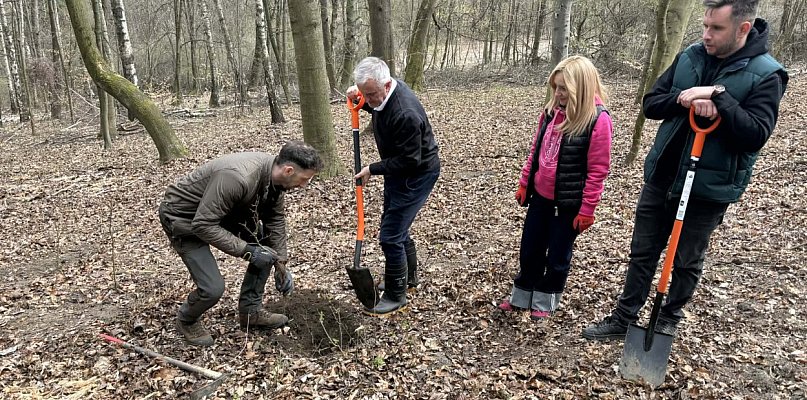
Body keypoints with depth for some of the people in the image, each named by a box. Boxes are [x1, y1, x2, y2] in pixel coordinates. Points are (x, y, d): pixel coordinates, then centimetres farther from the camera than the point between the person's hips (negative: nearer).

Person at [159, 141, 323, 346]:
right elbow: (203, 225, -33)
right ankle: (187, 320, 17)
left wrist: (281, 263, -1)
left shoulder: (274, 175, -13)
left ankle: (250, 311, 16)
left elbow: (275, 219, 1)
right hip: (184, 218, -8)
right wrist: (246, 250, -31)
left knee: (266, 246, 1)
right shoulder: (237, 177, -39)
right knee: (213, 288, -16)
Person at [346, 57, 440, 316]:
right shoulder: (383, 93, -5)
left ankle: (395, 296, 9)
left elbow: (409, 160, -29)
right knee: (396, 226, 21)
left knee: (390, 234, -8)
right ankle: (408, 277, 40)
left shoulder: (405, 114, -34)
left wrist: (373, 170, -19)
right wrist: (359, 98, -1)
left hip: (418, 174, -10)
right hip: (398, 169, 10)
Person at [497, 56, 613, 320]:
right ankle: (521, 297, 35)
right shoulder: (552, 112, 1)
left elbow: (597, 170, -16)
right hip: (540, 196, 6)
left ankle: (545, 302, 32)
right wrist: (524, 183, 12)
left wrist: (587, 210, -14)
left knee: (557, 257, 12)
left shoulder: (597, 120, -18)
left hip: (568, 203, -6)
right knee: (530, 250, 16)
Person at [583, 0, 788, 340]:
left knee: (687, 262, 13)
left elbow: (755, 136, -21)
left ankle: (669, 320, 34)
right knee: (642, 253, 12)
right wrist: (684, 100, -17)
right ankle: (624, 318, 24)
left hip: (708, 190, -4)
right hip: (660, 178, 4)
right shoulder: (690, 57, 2)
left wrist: (718, 96, -27)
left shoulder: (766, 75, -11)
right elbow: (650, 104, 2)